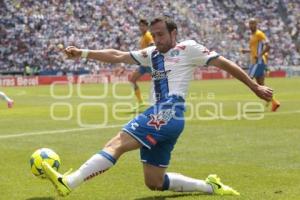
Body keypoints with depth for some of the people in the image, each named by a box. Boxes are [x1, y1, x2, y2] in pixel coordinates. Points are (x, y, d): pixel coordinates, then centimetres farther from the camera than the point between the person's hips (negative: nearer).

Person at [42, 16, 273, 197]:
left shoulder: (188, 48, 6)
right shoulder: (152, 54, 24)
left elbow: (224, 63, 8)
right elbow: (117, 56, 19)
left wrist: (255, 86, 7)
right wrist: (84, 53, 10)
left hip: (168, 114, -9)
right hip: (160, 116, 9)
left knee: (117, 143, -23)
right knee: (154, 182, 10)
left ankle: (67, 182, -35)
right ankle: (210, 186, 18)